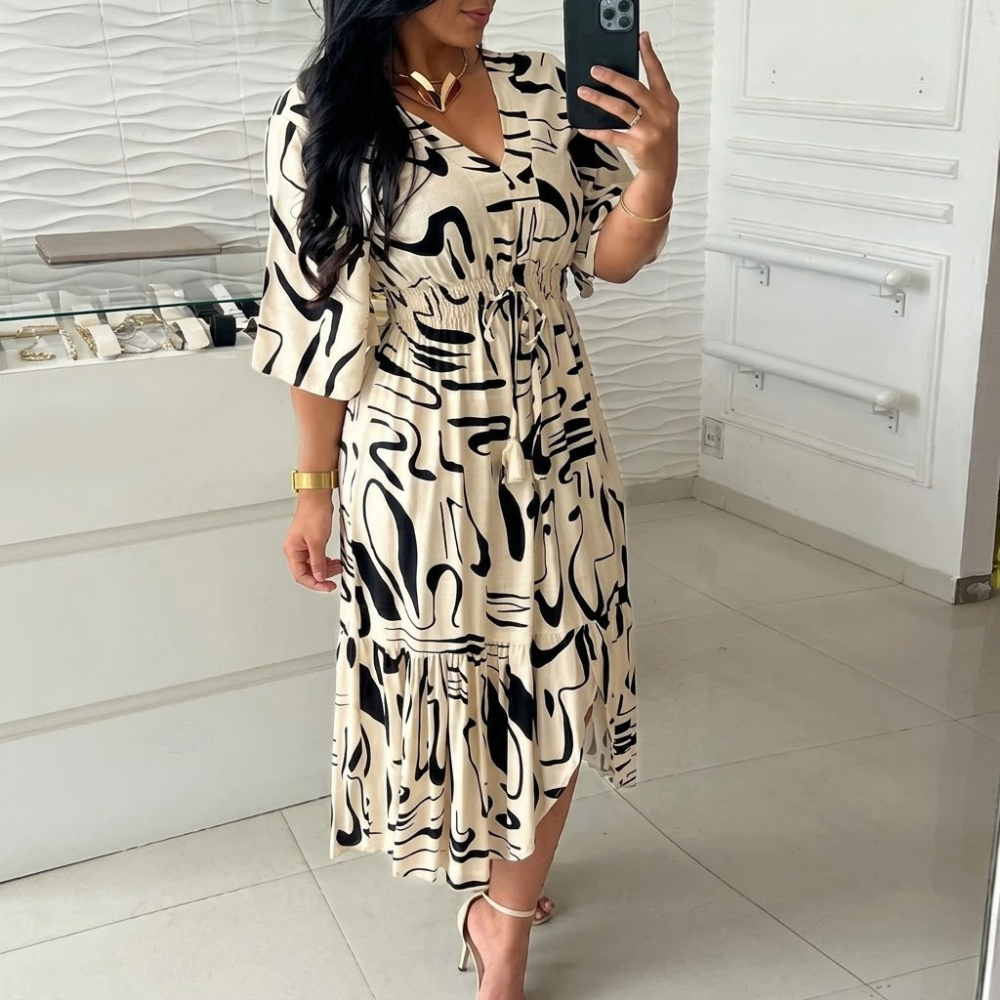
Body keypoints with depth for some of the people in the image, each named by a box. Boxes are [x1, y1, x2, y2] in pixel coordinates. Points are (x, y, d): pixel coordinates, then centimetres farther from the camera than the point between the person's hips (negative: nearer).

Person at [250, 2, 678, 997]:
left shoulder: (542, 89, 3)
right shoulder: (321, 120, -8)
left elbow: (609, 257, 5)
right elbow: (315, 316, -5)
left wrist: (655, 164, -14)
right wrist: (314, 486, -2)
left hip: (558, 451, 4)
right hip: (419, 466, -4)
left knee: (552, 686, 9)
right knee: (451, 684, 11)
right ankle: (496, 893, 41)